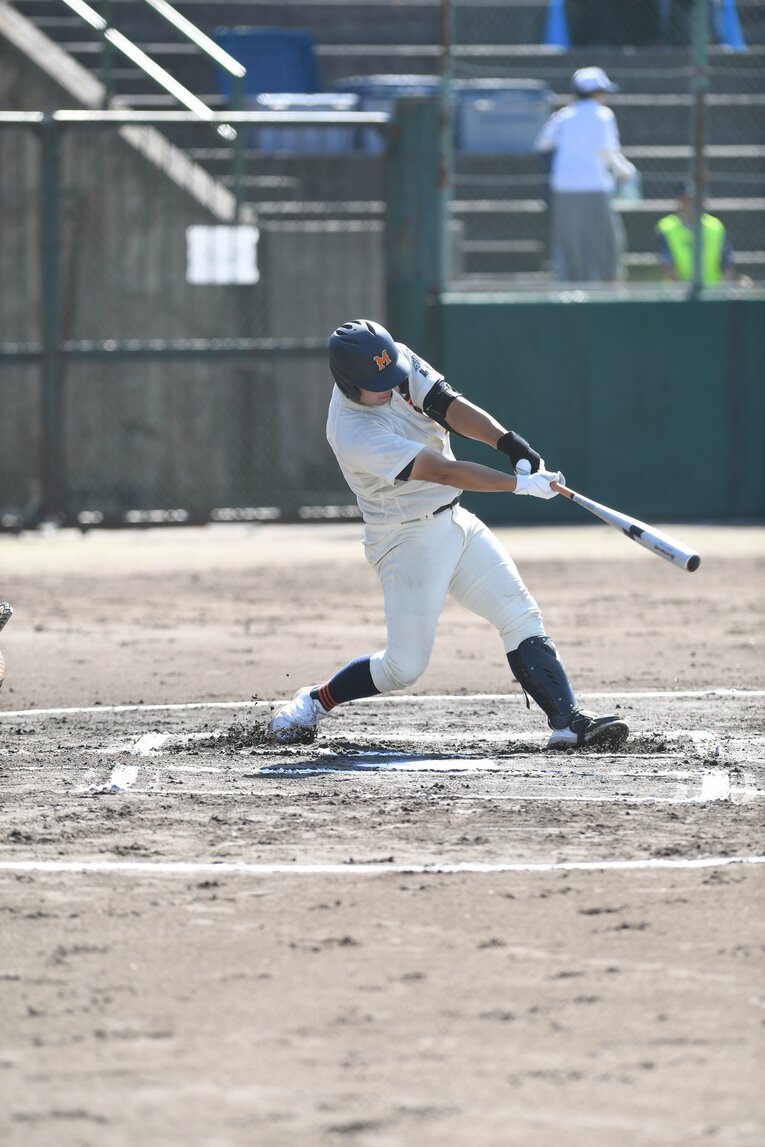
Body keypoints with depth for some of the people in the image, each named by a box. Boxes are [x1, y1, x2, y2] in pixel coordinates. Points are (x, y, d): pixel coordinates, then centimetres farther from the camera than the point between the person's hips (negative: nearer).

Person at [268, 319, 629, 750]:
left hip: (456, 521, 7)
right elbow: (444, 471, -28)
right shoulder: (354, 435, -28)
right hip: (408, 540, -7)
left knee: (521, 616, -4)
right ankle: (314, 702, 15)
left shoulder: (398, 361, -7)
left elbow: (450, 406, -15)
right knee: (406, 664, -8)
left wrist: (508, 441, -31)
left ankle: (570, 721, -10)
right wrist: (521, 484, -29)